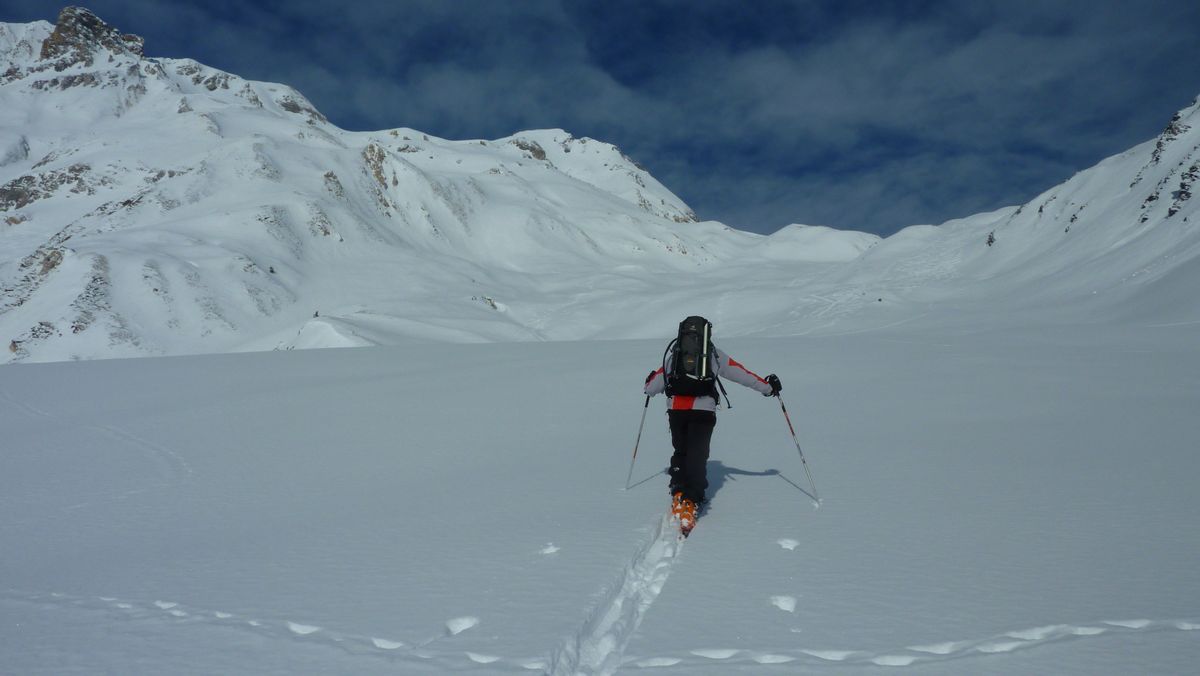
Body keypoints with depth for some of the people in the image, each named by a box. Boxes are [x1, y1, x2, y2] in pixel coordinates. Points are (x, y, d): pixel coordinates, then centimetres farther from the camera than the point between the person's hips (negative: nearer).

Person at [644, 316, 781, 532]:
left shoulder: (673, 352, 15)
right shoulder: (714, 353, 11)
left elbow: (659, 377, 22)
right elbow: (740, 373, 13)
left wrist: (648, 389, 45)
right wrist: (767, 386, 24)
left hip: (675, 409, 2)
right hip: (703, 410, -2)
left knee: (680, 451, 18)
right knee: (697, 455, -1)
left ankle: (678, 494, 10)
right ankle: (692, 500, -13)